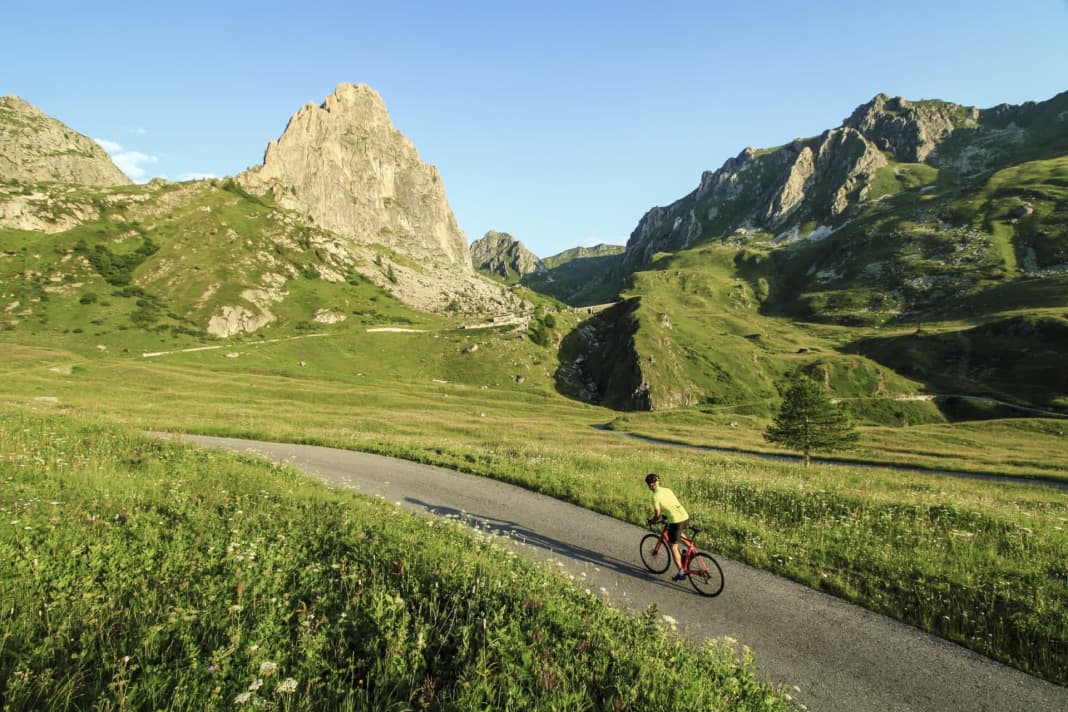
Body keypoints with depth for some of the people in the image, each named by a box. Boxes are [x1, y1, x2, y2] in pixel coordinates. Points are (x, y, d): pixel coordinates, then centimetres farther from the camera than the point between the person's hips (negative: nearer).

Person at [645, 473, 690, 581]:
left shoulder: (655, 497, -7)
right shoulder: (667, 490, 14)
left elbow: (657, 515, -6)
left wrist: (650, 521, 12)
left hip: (676, 521, -7)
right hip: (685, 517, 7)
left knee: (673, 547, 9)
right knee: (678, 532, 39)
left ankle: (681, 573, 10)